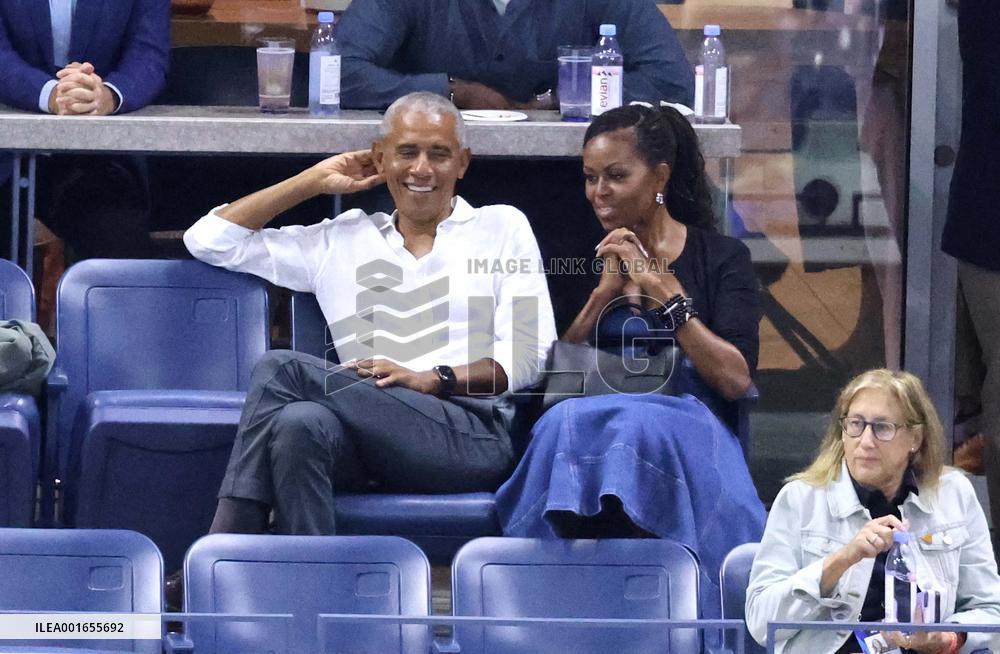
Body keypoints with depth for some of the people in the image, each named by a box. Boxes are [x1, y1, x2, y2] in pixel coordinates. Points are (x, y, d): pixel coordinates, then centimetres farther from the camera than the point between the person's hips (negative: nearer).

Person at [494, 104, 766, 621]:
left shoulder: (720, 257, 10)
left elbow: (735, 380, -1)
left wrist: (667, 295, -6)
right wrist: (603, 295, 0)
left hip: (684, 423, -2)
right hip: (586, 418, 2)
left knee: (639, 428, -39)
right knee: (569, 423, -36)